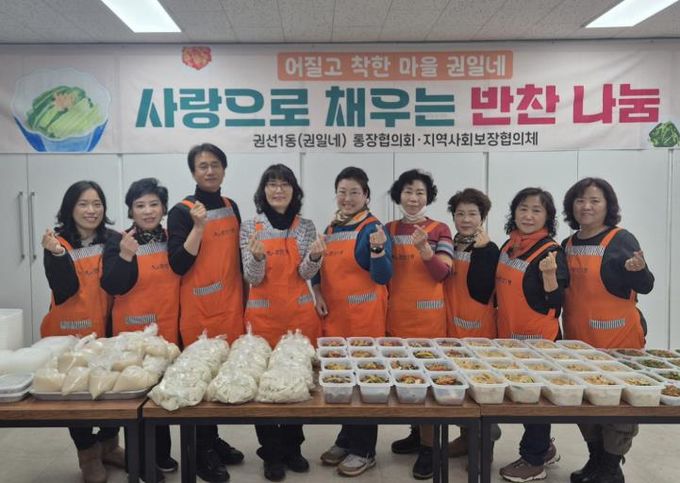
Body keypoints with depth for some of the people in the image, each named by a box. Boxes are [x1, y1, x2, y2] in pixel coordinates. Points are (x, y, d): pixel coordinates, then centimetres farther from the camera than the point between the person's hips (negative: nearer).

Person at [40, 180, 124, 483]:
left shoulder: (113, 240, 0)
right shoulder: (57, 243, -8)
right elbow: (64, 291, -17)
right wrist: (58, 254, -30)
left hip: (107, 329, 3)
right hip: (70, 332, -2)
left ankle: (108, 446, 31)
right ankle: (88, 457, 26)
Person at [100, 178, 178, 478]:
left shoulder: (172, 238, 6)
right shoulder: (118, 241, -6)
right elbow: (112, 287, -15)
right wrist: (125, 256, -28)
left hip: (169, 330, 4)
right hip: (134, 331, -4)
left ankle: (161, 454, 32)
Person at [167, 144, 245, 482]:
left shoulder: (231, 207, 10)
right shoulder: (181, 212, -7)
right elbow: (178, 265, -15)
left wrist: (245, 299, 17)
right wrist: (199, 227, -23)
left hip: (231, 304, 6)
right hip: (199, 307, -5)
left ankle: (214, 440, 27)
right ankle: (203, 451, 15)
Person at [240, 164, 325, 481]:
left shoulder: (306, 226, 3)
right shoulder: (251, 227, -2)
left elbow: (305, 274, -5)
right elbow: (252, 278, -7)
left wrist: (314, 257, -26)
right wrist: (257, 256, -28)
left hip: (300, 313, 2)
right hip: (263, 315, -1)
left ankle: (292, 447, 27)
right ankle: (272, 453, 19)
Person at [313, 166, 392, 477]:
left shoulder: (372, 229, -8)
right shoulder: (331, 229, 11)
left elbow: (382, 277, -15)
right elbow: (320, 268, 19)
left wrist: (378, 248, -30)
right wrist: (317, 293, 2)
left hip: (364, 319, -7)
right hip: (334, 318, 7)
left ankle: (364, 450, 16)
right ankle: (347, 440, 31)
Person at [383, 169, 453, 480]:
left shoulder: (440, 230, -3)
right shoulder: (389, 230, 8)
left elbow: (442, 274, -13)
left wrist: (424, 248, -26)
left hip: (428, 316, -4)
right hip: (396, 314, 5)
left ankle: (428, 446, 9)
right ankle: (416, 432, 31)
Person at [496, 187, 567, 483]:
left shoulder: (551, 251, -14)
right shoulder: (508, 246, 6)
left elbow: (555, 302, -19)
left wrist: (549, 273, -33)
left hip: (538, 337, -7)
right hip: (509, 335, 7)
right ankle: (543, 448, 36)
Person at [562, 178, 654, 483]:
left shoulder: (621, 240, -10)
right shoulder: (568, 244, 7)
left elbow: (645, 287, -14)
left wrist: (639, 270, -34)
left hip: (618, 336, -6)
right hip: (577, 337, 6)